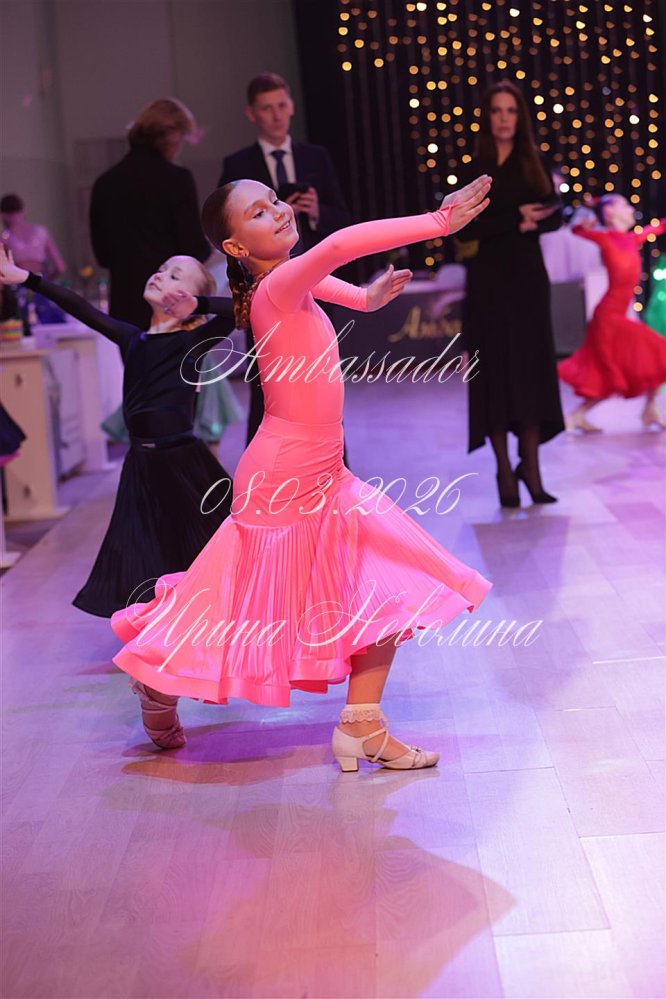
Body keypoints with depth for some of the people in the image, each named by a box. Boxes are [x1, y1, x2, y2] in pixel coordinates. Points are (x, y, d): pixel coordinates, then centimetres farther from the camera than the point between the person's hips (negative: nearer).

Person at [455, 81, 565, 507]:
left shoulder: (534, 165, 8)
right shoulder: (473, 171, 3)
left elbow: (554, 216, -1)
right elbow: (464, 229, -7)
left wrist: (516, 225, -19)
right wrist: (515, 218, -15)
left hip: (528, 279, 2)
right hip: (489, 280, -1)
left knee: (531, 370, 0)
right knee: (495, 372, -2)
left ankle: (531, 468, 4)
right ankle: (505, 471, 2)